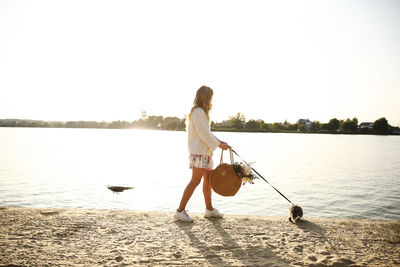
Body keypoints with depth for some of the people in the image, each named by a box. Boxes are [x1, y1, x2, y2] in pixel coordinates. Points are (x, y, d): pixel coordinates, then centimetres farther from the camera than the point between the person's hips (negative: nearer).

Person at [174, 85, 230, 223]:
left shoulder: (201, 111, 19)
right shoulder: (198, 111, -13)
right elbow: (204, 134, -17)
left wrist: (220, 142, 12)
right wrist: (219, 145, -8)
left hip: (204, 151, 11)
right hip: (199, 152, -11)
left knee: (208, 179, 14)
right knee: (195, 180, -11)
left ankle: (209, 209, 25)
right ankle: (180, 211, -6)